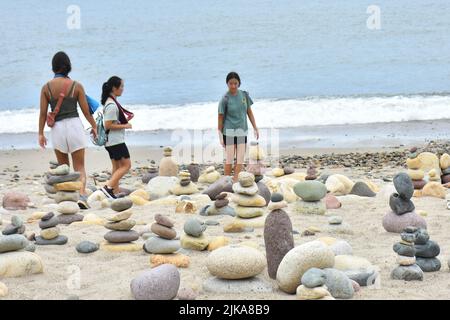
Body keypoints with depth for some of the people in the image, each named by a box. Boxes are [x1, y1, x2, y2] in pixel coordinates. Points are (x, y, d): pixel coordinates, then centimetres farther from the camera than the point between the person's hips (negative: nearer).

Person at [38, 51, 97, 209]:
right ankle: (82, 195, -16)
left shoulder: (46, 87, 1)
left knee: (63, 166, 17)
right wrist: (94, 126, 16)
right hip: (74, 125, -1)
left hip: (57, 128, 1)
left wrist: (41, 133, 6)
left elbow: (43, 113, 0)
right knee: (80, 167, 3)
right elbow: (86, 111, 1)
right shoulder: (76, 86, -2)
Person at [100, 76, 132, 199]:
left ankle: (116, 192, 13)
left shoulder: (111, 103, 13)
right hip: (116, 141, -10)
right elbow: (108, 125, -21)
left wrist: (125, 120, 9)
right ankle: (108, 187, -13)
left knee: (117, 166, 12)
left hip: (112, 141, 10)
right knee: (126, 165, -7)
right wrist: (125, 126, -15)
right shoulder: (112, 105, -19)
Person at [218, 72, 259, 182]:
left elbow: (249, 112, 10)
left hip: (242, 131, 4)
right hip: (229, 132, -4)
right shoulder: (225, 99, -11)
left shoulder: (244, 95, 1)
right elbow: (220, 118, -5)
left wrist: (255, 128, 9)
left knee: (240, 160, 4)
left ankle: (235, 181, 12)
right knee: (229, 159, -2)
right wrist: (220, 136, -4)